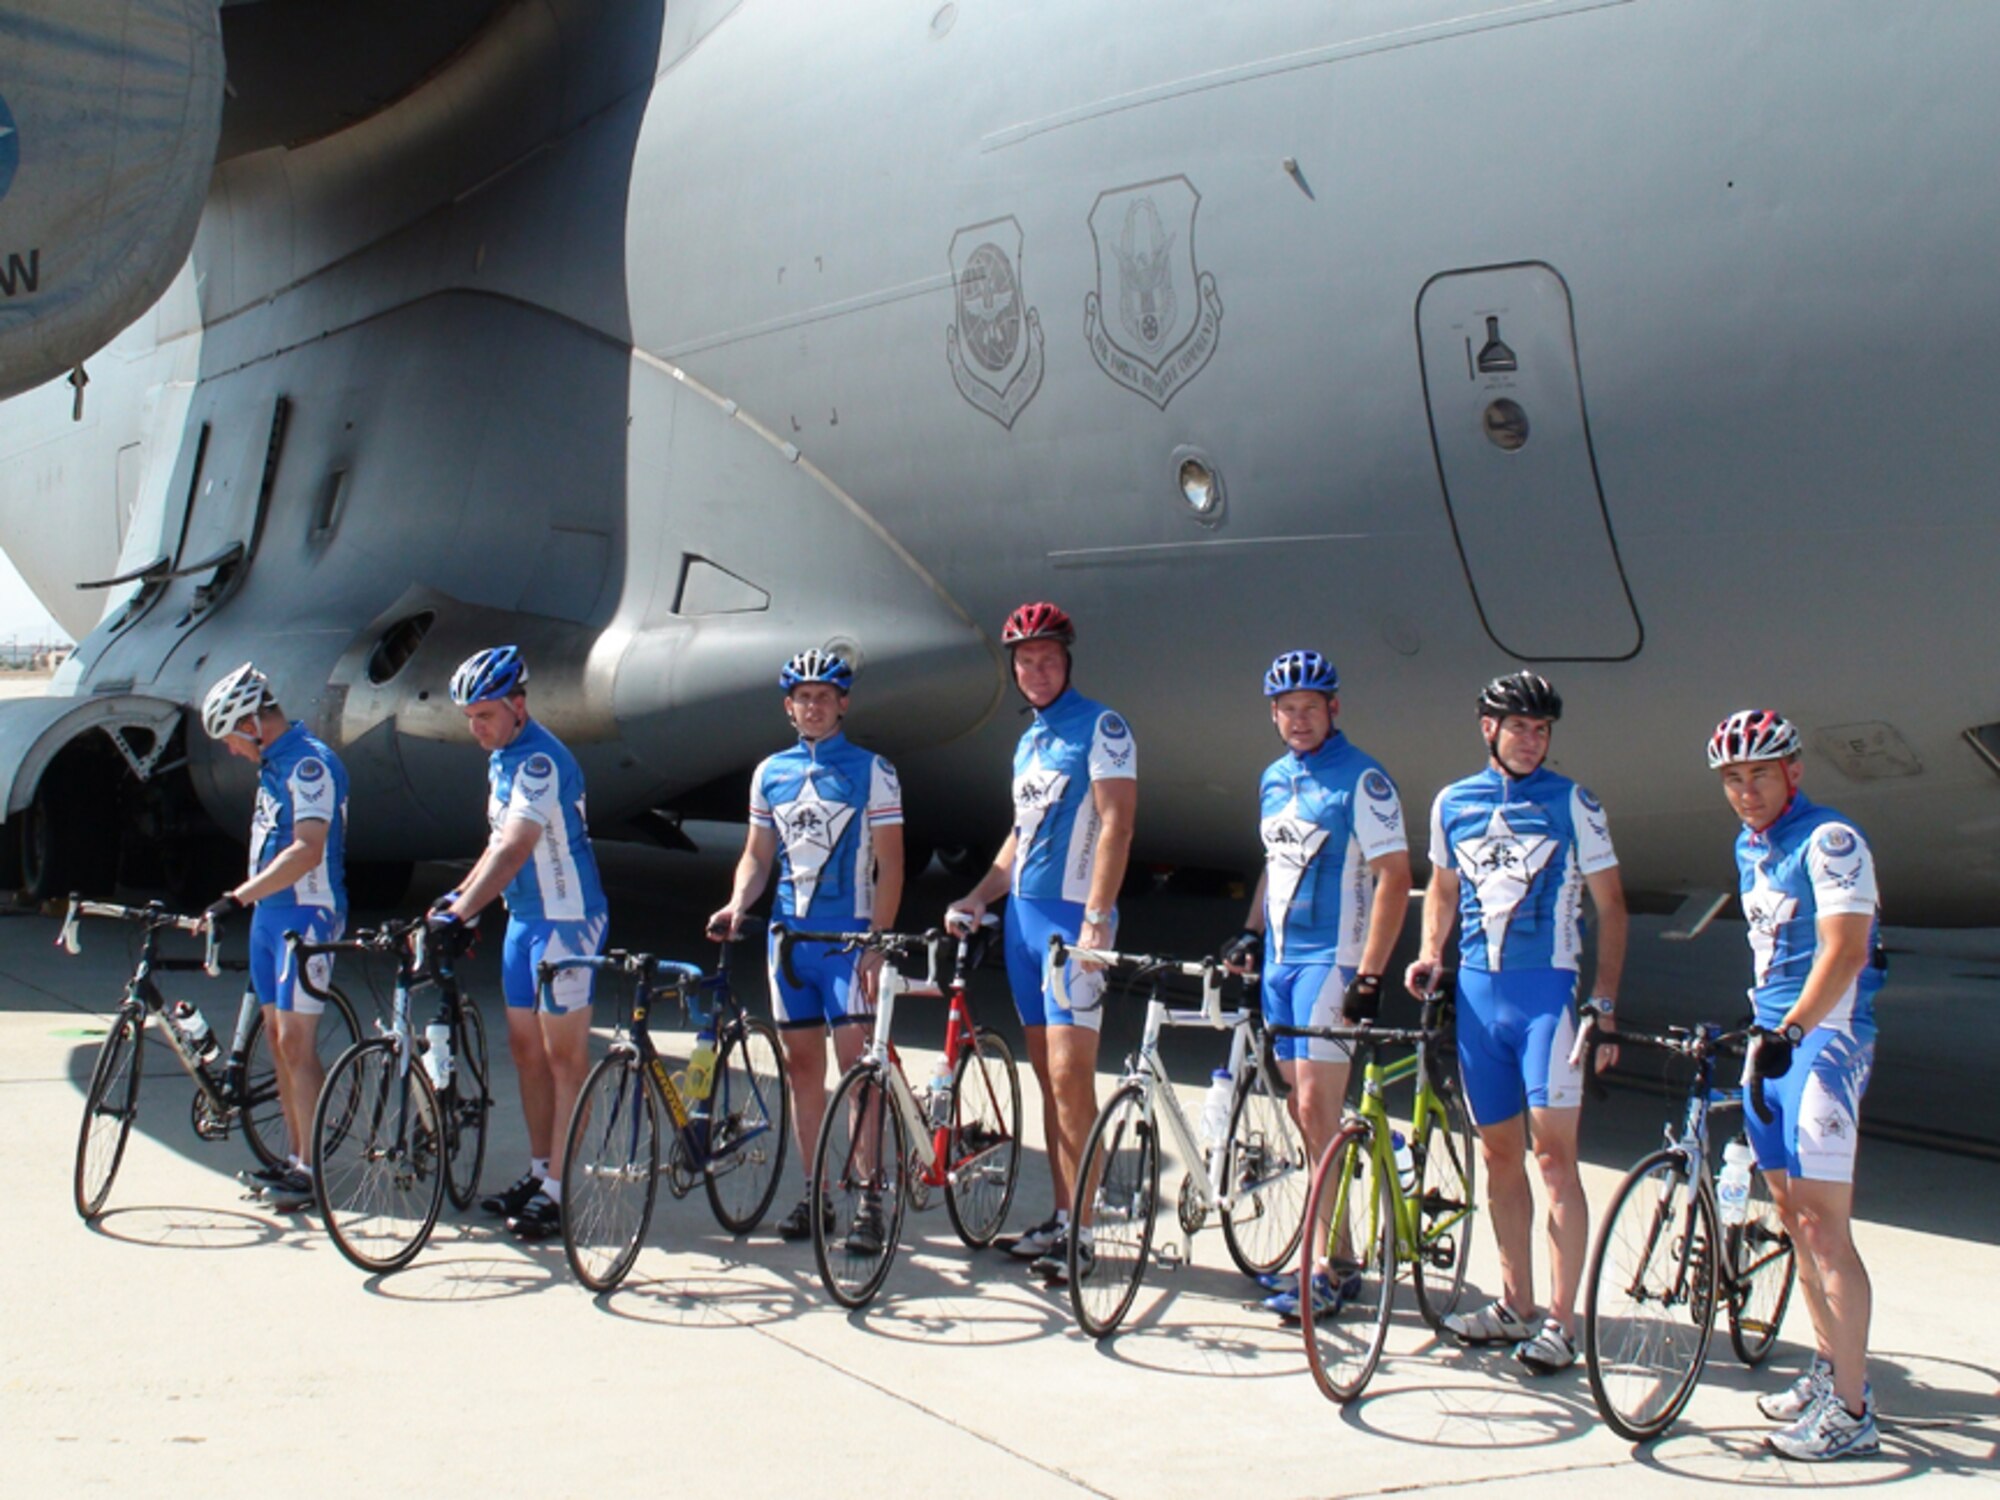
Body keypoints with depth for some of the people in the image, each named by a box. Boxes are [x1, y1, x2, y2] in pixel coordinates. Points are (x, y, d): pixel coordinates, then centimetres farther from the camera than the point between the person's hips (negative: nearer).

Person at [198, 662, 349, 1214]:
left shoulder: (309, 763, -16)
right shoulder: (274, 763, 14)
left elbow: (307, 850, -28)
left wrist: (236, 898, -32)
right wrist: (244, 902, 24)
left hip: (306, 915, -10)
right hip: (269, 914, 10)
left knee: (296, 1042, -8)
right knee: (278, 1036, 11)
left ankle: (309, 1171, -3)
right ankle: (295, 1159, 19)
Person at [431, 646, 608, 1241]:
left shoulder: (540, 761, -21)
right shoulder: (501, 758, 10)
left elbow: (516, 849, -32)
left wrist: (460, 913, -39)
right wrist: (455, 895, 12)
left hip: (566, 919, -10)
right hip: (523, 917, 10)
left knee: (563, 1057, -4)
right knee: (525, 1048, 13)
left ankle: (556, 1192, 0)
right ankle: (538, 1173, 22)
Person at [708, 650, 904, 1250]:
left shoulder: (872, 771, -2)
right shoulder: (770, 773, 11)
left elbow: (889, 863, -4)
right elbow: (758, 853, 15)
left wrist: (878, 943, -12)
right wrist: (737, 904, -4)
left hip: (848, 937, -4)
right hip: (788, 934, 5)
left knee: (857, 1063, -9)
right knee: (802, 1064, 8)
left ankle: (867, 1200, -5)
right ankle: (814, 1193, 16)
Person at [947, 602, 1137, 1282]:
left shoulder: (1101, 729, -7)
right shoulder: (1028, 741, 18)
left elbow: (1115, 825, -15)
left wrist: (1095, 919, -23)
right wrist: (977, 897, 10)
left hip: (1073, 918, -8)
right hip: (1022, 915, 8)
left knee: (1070, 1076, -11)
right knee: (1048, 1076, 10)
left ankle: (1079, 1230, -7)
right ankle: (1059, 1218, 15)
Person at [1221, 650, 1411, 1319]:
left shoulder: (1362, 780, -10)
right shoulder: (1274, 779, 13)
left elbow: (1393, 879, -14)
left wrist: (1370, 975, -19)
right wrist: (1252, 930, 11)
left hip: (1332, 960, -7)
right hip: (1280, 957, 7)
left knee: (1317, 1112, -10)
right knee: (1303, 1112, 10)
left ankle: (1327, 1273, -5)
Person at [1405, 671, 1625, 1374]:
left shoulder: (1571, 803, -3)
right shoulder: (1453, 803, 8)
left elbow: (1609, 904, -1)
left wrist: (1605, 1002, -8)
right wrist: (1431, 952, 5)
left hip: (1547, 991, -4)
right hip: (1478, 990, 4)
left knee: (1554, 1155, -7)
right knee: (1500, 1152, 10)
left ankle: (1561, 1322, -2)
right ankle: (1515, 1303, 21)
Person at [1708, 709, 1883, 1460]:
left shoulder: (1829, 841, -14)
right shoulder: (1750, 848, 13)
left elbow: (1842, 952, -25)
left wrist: (1791, 1029, -34)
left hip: (1826, 1037, -9)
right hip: (1772, 1036, 9)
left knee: (1824, 1224, -11)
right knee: (1792, 1212, 13)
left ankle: (1852, 1411, -7)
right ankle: (1829, 1368, 25)